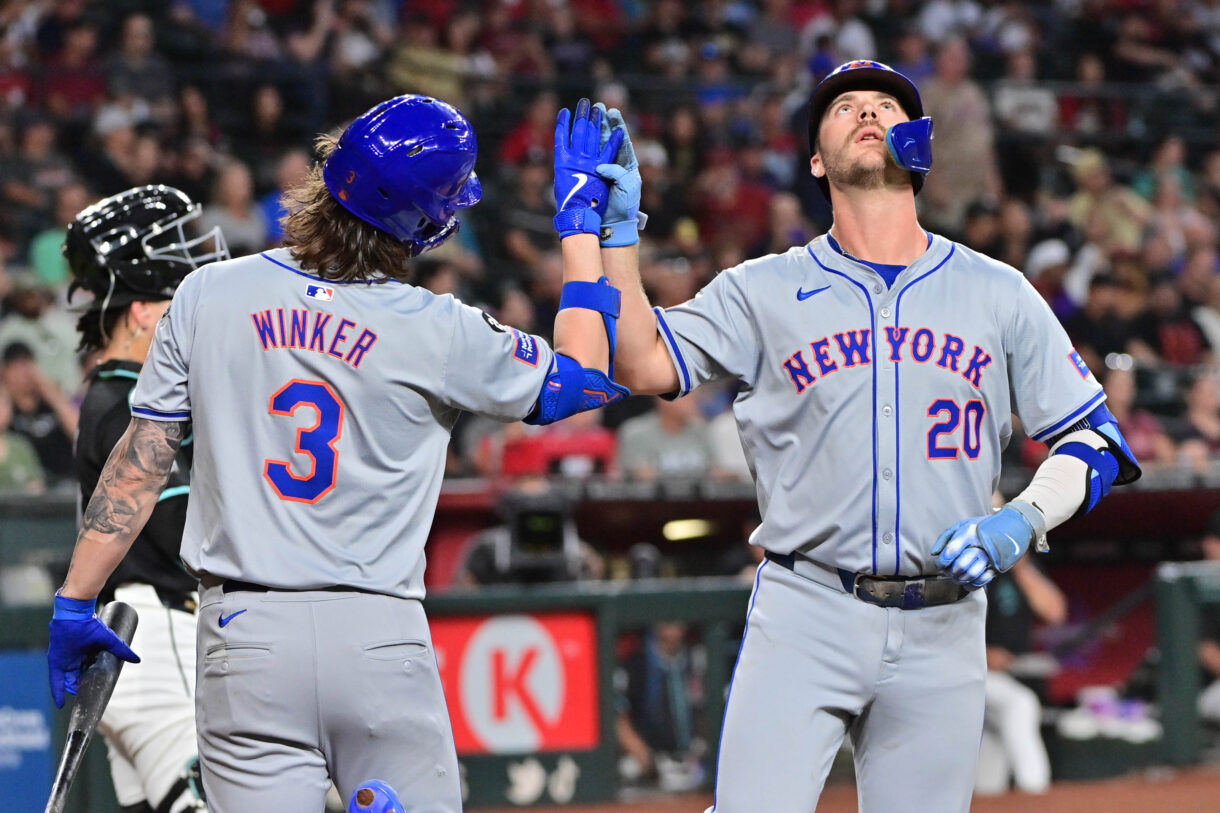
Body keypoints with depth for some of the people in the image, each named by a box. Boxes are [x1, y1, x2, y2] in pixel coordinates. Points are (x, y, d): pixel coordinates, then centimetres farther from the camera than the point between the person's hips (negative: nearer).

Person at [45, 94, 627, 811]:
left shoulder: (211, 294, 0)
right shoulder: (436, 332, -5)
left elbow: (141, 464, 2)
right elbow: (586, 376, 9)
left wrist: (76, 602, 11)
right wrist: (582, 222, 16)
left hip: (246, 638, 2)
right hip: (382, 639, -1)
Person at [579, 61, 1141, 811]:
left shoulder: (999, 293, 9)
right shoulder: (765, 289, 8)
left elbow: (1095, 441, 9)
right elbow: (645, 365, -3)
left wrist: (1022, 523, -9)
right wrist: (618, 226, -9)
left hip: (942, 629, 2)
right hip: (806, 614, -1)